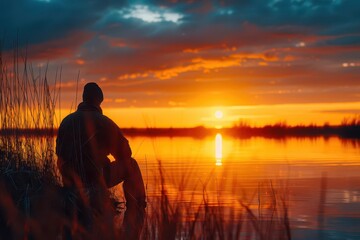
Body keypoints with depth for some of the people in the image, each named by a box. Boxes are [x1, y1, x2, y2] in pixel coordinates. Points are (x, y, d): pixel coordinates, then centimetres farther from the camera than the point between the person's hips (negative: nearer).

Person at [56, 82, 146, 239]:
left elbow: (59, 153, 15)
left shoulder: (67, 121, 7)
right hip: (97, 179, -4)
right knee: (130, 166, 18)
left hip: (72, 184, 4)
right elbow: (125, 153, 4)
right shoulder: (104, 123, -5)